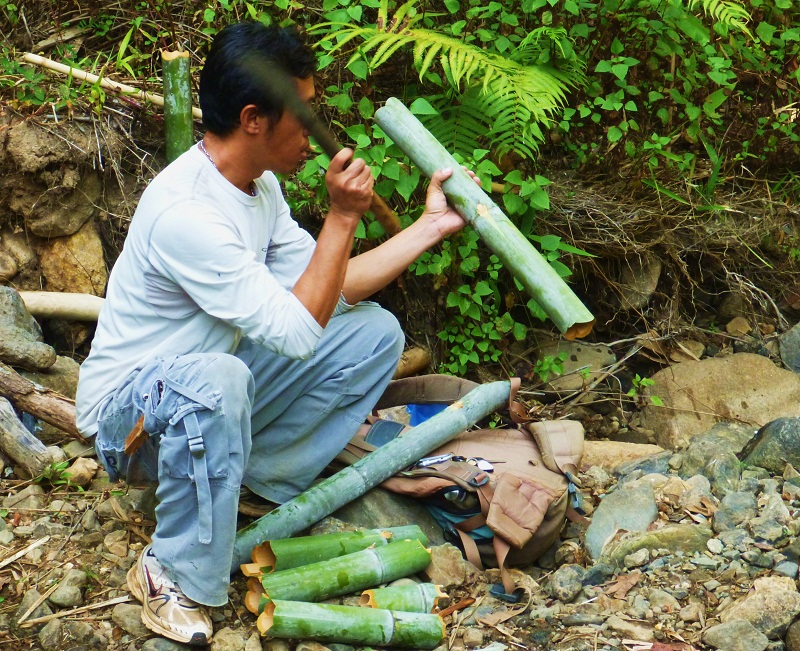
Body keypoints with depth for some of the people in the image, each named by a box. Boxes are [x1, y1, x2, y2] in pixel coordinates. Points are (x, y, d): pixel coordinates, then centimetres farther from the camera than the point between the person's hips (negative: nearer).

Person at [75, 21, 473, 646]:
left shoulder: (258, 186, 0)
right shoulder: (185, 212, -31)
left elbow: (326, 290, 6)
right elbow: (299, 331, -30)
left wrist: (431, 226, 4)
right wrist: (343, 216, -27)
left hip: (202, 389, 9)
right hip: (127, 412, -9)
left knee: (374, 332, 0)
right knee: (215, 378, -44)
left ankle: (260, 478, 2)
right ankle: (174, 575, -23)